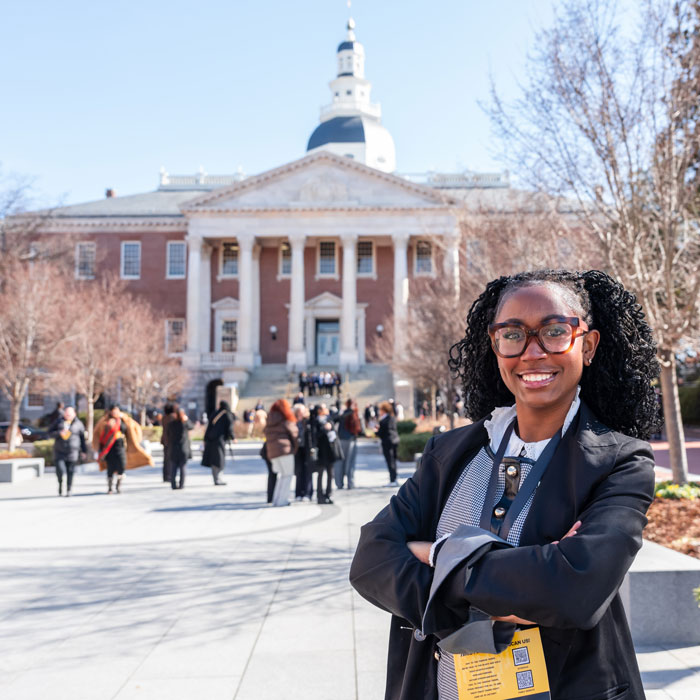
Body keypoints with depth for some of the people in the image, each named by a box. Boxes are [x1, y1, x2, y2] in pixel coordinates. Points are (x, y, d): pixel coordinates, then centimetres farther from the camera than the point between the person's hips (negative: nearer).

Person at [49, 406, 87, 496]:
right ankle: (60, 482, 21)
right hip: (59, 451, 1)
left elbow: (83, 438, 7)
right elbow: (50, 433, 5)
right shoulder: (58, 422, 7)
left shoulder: (78, 424, 4)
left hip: (73, 452, -1)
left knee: (70, 472, -3)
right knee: (60, 470, -11)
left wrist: (84, 451, 5)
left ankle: (69, 490, 13)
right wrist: (59, 433, -13)